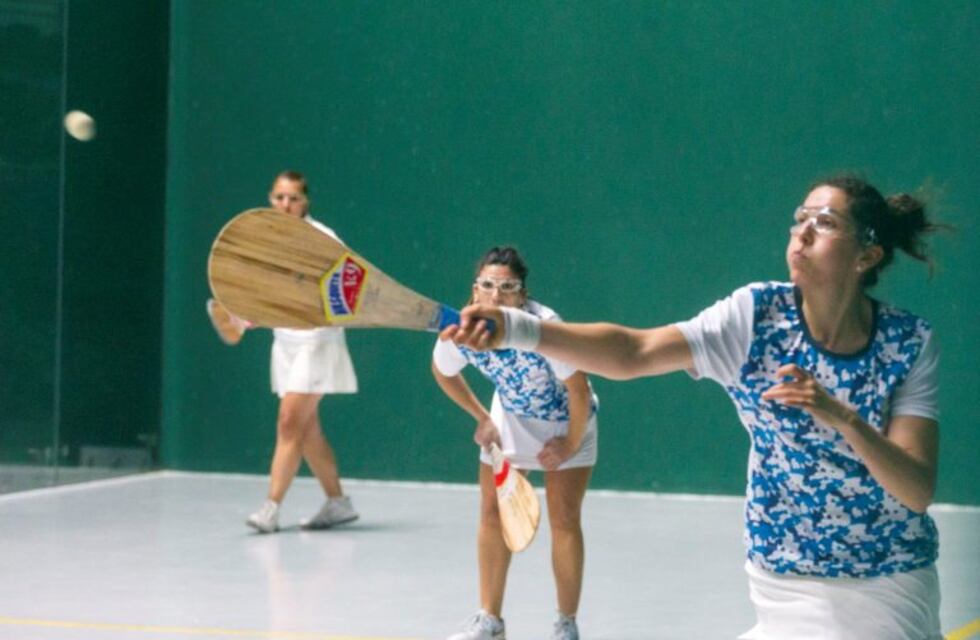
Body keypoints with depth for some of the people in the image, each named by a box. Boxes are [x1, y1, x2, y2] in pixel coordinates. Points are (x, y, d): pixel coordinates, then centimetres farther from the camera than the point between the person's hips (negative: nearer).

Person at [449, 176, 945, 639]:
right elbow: (632, 351, -20)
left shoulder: (909, 345, -12)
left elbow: (917, 492, -18)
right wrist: (515, 328, -32)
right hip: (782, 581, 1)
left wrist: (845, 419, -34)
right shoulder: (755, 316, -10)